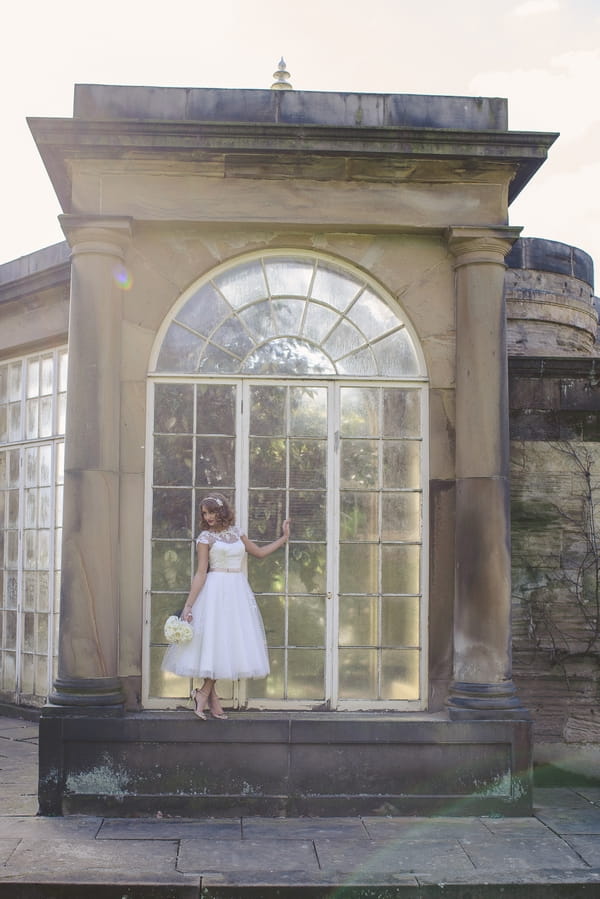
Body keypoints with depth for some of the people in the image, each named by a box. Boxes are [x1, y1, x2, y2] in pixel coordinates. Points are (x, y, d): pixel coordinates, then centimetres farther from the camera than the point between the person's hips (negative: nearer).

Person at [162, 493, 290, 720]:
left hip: (238, 591, 5)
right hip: (216, 591, -5)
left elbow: (259, 552, 22)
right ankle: (207, 694, 2)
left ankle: (205, 693, 9)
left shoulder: (236, 532, 11)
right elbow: (201, 573, -6)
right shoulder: (205, 537, -3)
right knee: (215, 640, -7)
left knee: (228, 643, 3)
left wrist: (284, 538, 23)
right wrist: (188, 605, -12)